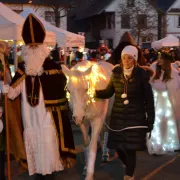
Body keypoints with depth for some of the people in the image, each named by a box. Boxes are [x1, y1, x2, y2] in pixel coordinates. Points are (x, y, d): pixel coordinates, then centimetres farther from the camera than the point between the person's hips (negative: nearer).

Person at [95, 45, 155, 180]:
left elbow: (149, 99, -4)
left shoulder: (141, 75, -8)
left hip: (135, 117, -3)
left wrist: (150, 120, -5)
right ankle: (130, 168, 39)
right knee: (118, 146, 9)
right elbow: (108, 92, 7)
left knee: (130, 148, -3)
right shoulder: (116, 73, 0)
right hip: (118, 116, 3)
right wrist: (95, 92, -11)